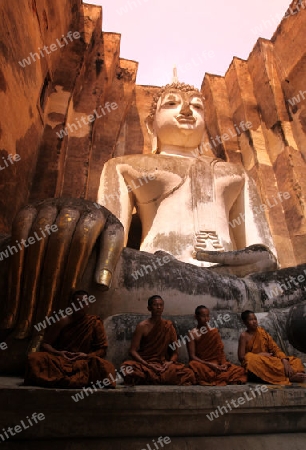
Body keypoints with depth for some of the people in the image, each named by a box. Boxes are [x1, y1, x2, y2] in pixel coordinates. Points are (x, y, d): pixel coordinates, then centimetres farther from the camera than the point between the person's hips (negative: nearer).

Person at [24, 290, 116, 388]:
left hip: (84, 362, -1)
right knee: (33, 358, -28)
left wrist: (87, 356, -12)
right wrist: (58, 353, -11)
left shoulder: (95, 323, 7)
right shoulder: (62, 322, 10)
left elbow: (102, 350, 6)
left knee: (106, 367, -34)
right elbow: (45, 344, 9)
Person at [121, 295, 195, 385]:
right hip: (144, 362, -3)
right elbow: (133, 351, -6)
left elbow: (175, 350, 10)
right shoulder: (142, 326, -2)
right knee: (129, 371, -37)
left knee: (188, 374, -26)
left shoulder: (168, 326, 7)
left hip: (163, 363, 3)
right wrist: (147, 365, -18)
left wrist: (171, 362, -11)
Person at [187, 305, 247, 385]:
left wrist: (224, 363, -12)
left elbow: (221, 351, 8)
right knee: (194, 365, -39)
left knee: (240, 370, -20)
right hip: (202, 364, -4)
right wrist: (210, 364, -20)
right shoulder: (192, 334, -3)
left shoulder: (214, 331, 11)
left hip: (217, 363, 4)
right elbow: (192, 356, -9)